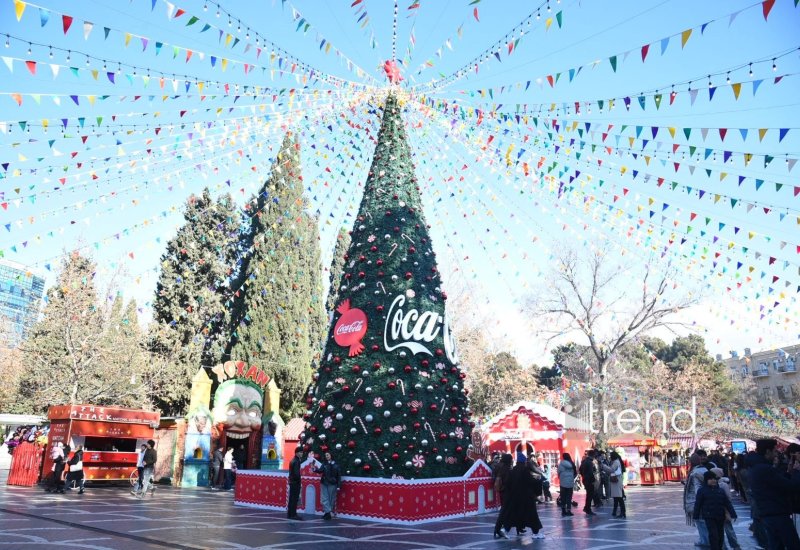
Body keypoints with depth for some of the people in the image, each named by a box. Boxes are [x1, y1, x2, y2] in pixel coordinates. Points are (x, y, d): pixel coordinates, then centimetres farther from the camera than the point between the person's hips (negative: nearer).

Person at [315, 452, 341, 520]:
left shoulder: (336, 465, -1)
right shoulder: (324, 464, 7)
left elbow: (339, 475, -1)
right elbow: (320, 470, -10)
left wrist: (338, 485, -6)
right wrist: (315, 469, -31)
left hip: (332, 484, -2)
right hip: (324, 484, 2)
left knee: (331, 499, 1)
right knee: (325, 498, -1)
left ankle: (328, 513, 7)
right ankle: (327, 512, 1)